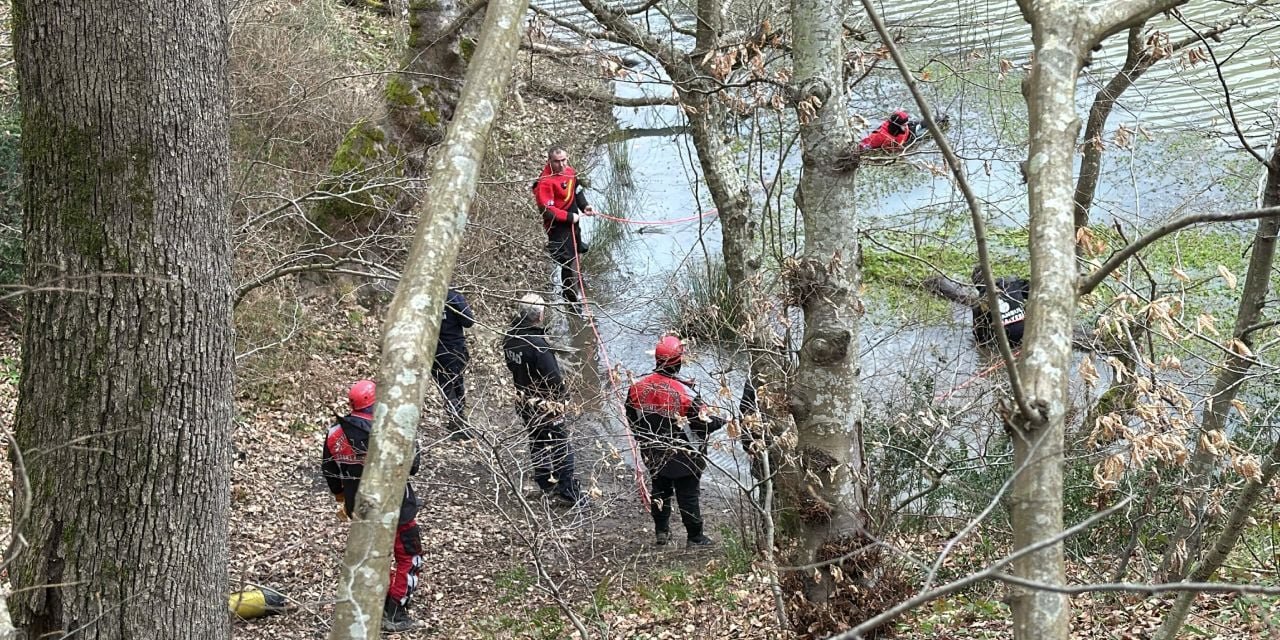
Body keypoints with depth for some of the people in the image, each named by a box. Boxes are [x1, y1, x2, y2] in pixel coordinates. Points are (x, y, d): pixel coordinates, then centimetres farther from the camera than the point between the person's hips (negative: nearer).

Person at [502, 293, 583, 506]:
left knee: (537, 441, 21)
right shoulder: (537, 345, -29)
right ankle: (569, 492, 7)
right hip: (545, 403, -8)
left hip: (523, 400, 8)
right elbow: (553, 377, -23)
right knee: (561, 446, 3)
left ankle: (546, 485, 33)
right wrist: (562, 395, -6)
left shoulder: (510, 339, -5)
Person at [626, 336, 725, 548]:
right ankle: (694, 537, 20)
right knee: (688, 496, 10)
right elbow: (702, 423, -18)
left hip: (654, 456, 4)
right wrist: (720, 422, 3)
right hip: (684, 457, -4)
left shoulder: (637, 388, -11)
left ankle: (661, 531, 33)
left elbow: (632, 419, 2)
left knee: (659, 490, 23)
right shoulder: (684, 393, -27)